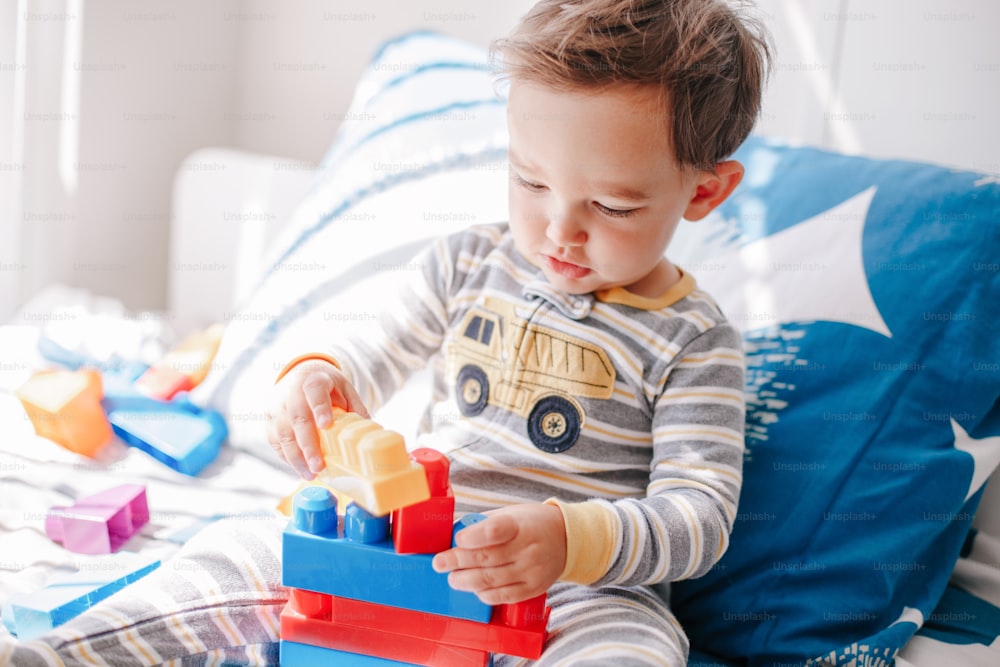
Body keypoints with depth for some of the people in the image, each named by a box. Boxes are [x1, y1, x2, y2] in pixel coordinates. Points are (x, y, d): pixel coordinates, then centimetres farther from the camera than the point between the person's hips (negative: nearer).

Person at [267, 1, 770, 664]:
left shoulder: (690, 342, -10)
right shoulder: (467, 266, 3)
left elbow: (700, 514, -15)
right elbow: (375, 359, 15)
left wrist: (570, 540, -34)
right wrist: (316, 378, -10)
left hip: (582, 591, -3)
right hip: (410, 541, 4)